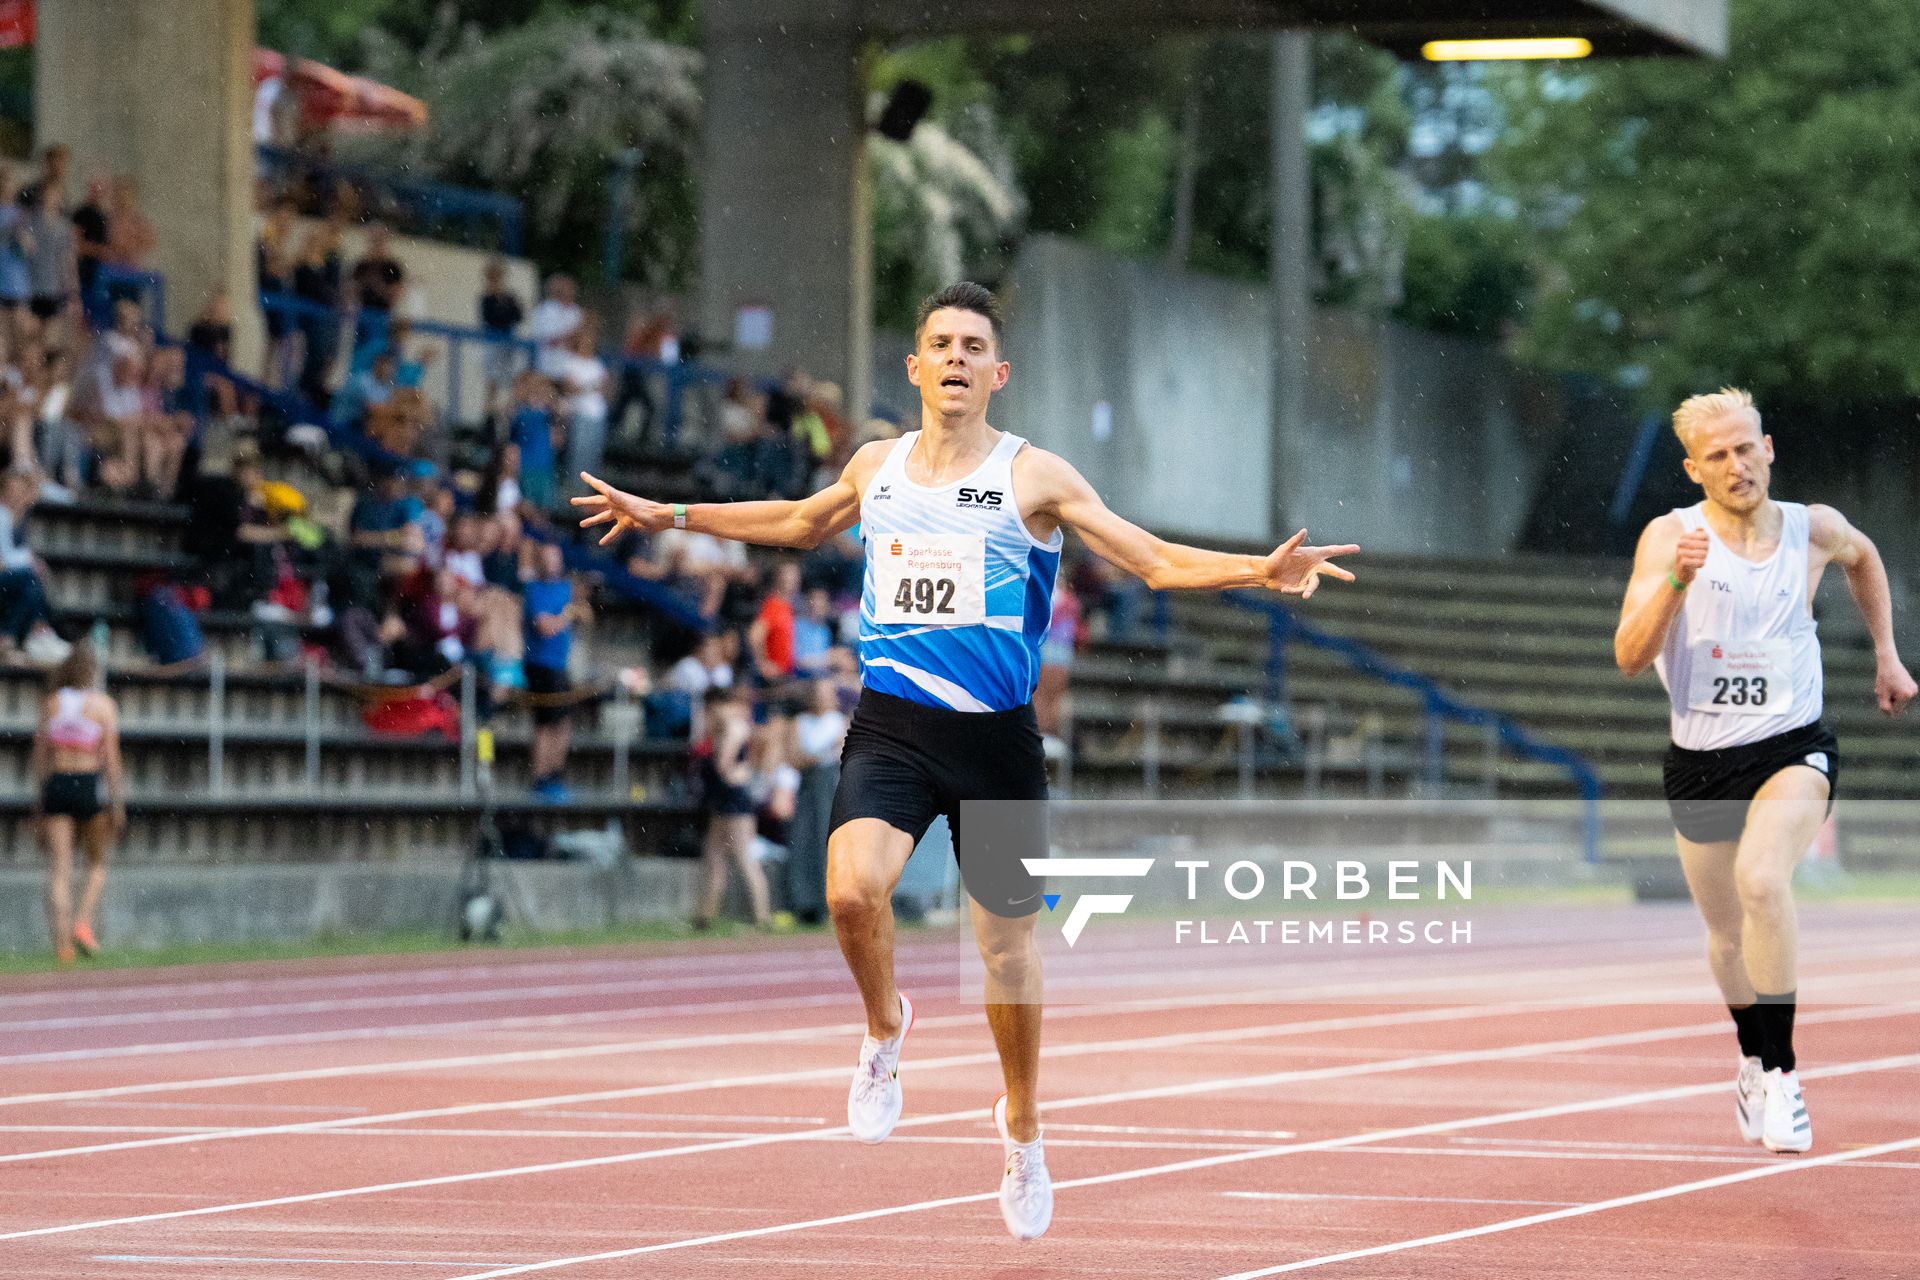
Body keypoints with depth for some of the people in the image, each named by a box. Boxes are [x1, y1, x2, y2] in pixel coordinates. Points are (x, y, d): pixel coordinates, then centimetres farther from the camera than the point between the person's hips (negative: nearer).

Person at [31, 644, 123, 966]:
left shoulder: (51, 704, 8)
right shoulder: (103, 705, 0)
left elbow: (40, 755, 8)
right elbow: (111, 758, -5)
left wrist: (39, 802, 14)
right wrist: (117, 804, -3)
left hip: (55, 784, 2)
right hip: (90, 785, -2)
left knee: (59, 868, 0)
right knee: (97, 863, 16)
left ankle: (61, 940, -9)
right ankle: (83, 922, -3)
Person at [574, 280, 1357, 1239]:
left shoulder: (1033, 476, -2)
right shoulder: (875, 466, 8)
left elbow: (1158, 561, -4)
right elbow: (802, 522, 30)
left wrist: (1260, 571, -20)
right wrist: (670, 516, 30)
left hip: (996, 736, -1)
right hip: (889, 726, 1)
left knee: (1006, 945, 8)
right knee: (853, 890, -25)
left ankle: (1022, 1125, 33)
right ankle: (884, 1027, 8)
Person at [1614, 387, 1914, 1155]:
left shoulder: (1814, 530, -1)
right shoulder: (1670, 537, -8)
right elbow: (1630, 657, -17)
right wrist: (1676, 582, -31)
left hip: (1792, 750, -1)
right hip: (1701, 762, 1)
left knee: (1762, 879, -30)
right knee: (1727, 936, 15)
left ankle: (1779, 1070, -22)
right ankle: (1755, 1063, 44)